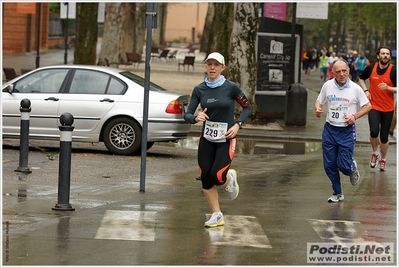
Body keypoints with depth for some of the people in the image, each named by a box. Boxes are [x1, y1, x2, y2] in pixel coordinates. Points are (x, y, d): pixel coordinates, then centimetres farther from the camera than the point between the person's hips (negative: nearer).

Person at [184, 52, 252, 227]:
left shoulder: (231, 87, -9)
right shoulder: (199, 90, -1)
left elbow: (247, 107, 3)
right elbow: (187, 115, -2)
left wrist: (237, 125, -10)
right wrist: (196, 118, -25)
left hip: (226, 140, -3)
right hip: (206, 140, 3)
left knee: (217, 176, -17)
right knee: (205, 178, -1)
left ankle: (230, 178, 21)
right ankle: (217, 216, 14)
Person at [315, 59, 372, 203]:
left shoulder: (355, 88, -8)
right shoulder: (327, 86, -1)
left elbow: (368, 106, 2)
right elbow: (319, 101, 13)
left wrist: (355, 116, -12)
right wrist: (318, 108, -10)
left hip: (347, 131, -3)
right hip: (329, 130, 3)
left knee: (344, 165, -8)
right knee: (329, 165, 4)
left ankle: (353, 169, 29)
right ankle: (337, 194, 21)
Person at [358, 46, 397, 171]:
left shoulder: (394, 71, -10)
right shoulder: (371, 68, -4)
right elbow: (361, 78, 16)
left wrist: (388, 88, -27)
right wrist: (366, 90, 0)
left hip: (388, 108, 0)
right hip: (374, 106, 0)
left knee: (384, 137, 6)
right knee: (374, 131, -20)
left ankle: (383, 159, 30)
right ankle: (375, 153, 9)